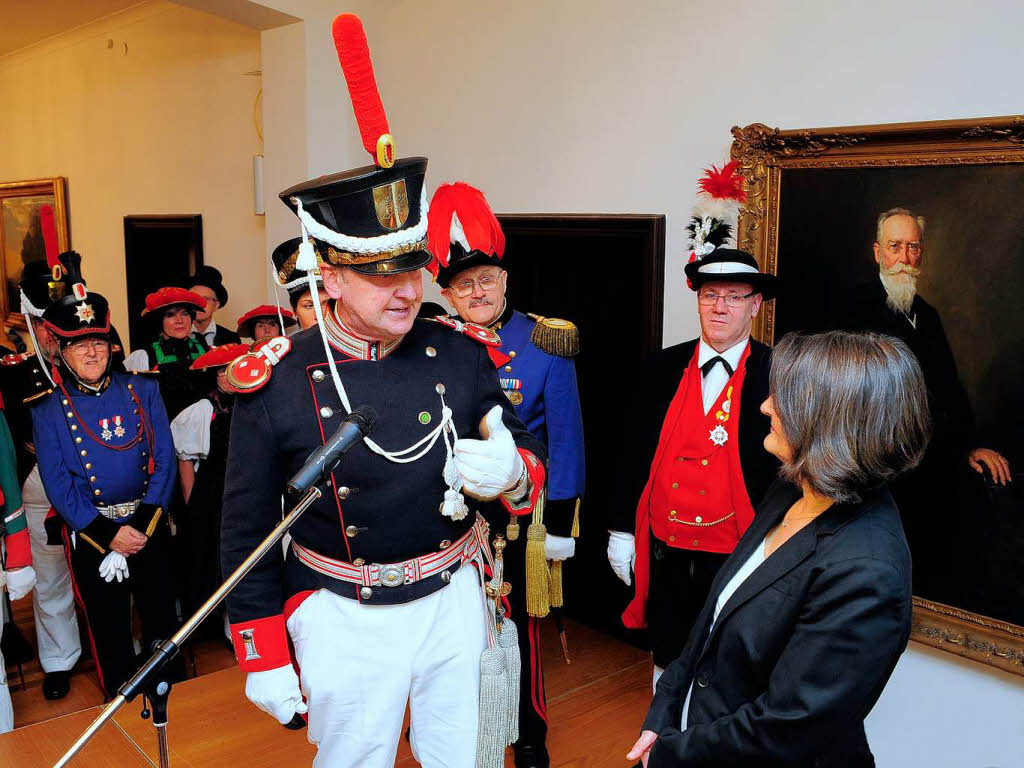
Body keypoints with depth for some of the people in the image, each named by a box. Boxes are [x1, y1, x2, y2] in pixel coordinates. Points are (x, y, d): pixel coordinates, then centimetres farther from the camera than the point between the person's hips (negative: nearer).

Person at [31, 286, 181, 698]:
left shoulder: (142, 390, 0)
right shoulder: (48, 409, -3)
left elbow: (165, 461, -3)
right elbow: (58, 485, -6)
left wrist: (143, 523, -13)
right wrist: (108, 534, -14)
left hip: (149, 526, 1)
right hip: (92, 534, -1)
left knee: (162, 617, 12)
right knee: (109, 627, 11)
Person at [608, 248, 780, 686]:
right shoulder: (663, 368, 3)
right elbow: (636, 454, 8)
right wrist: (622, 530, 8)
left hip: (736, 556, -3)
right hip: (664, 551, 4)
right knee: (667, 661, 19)